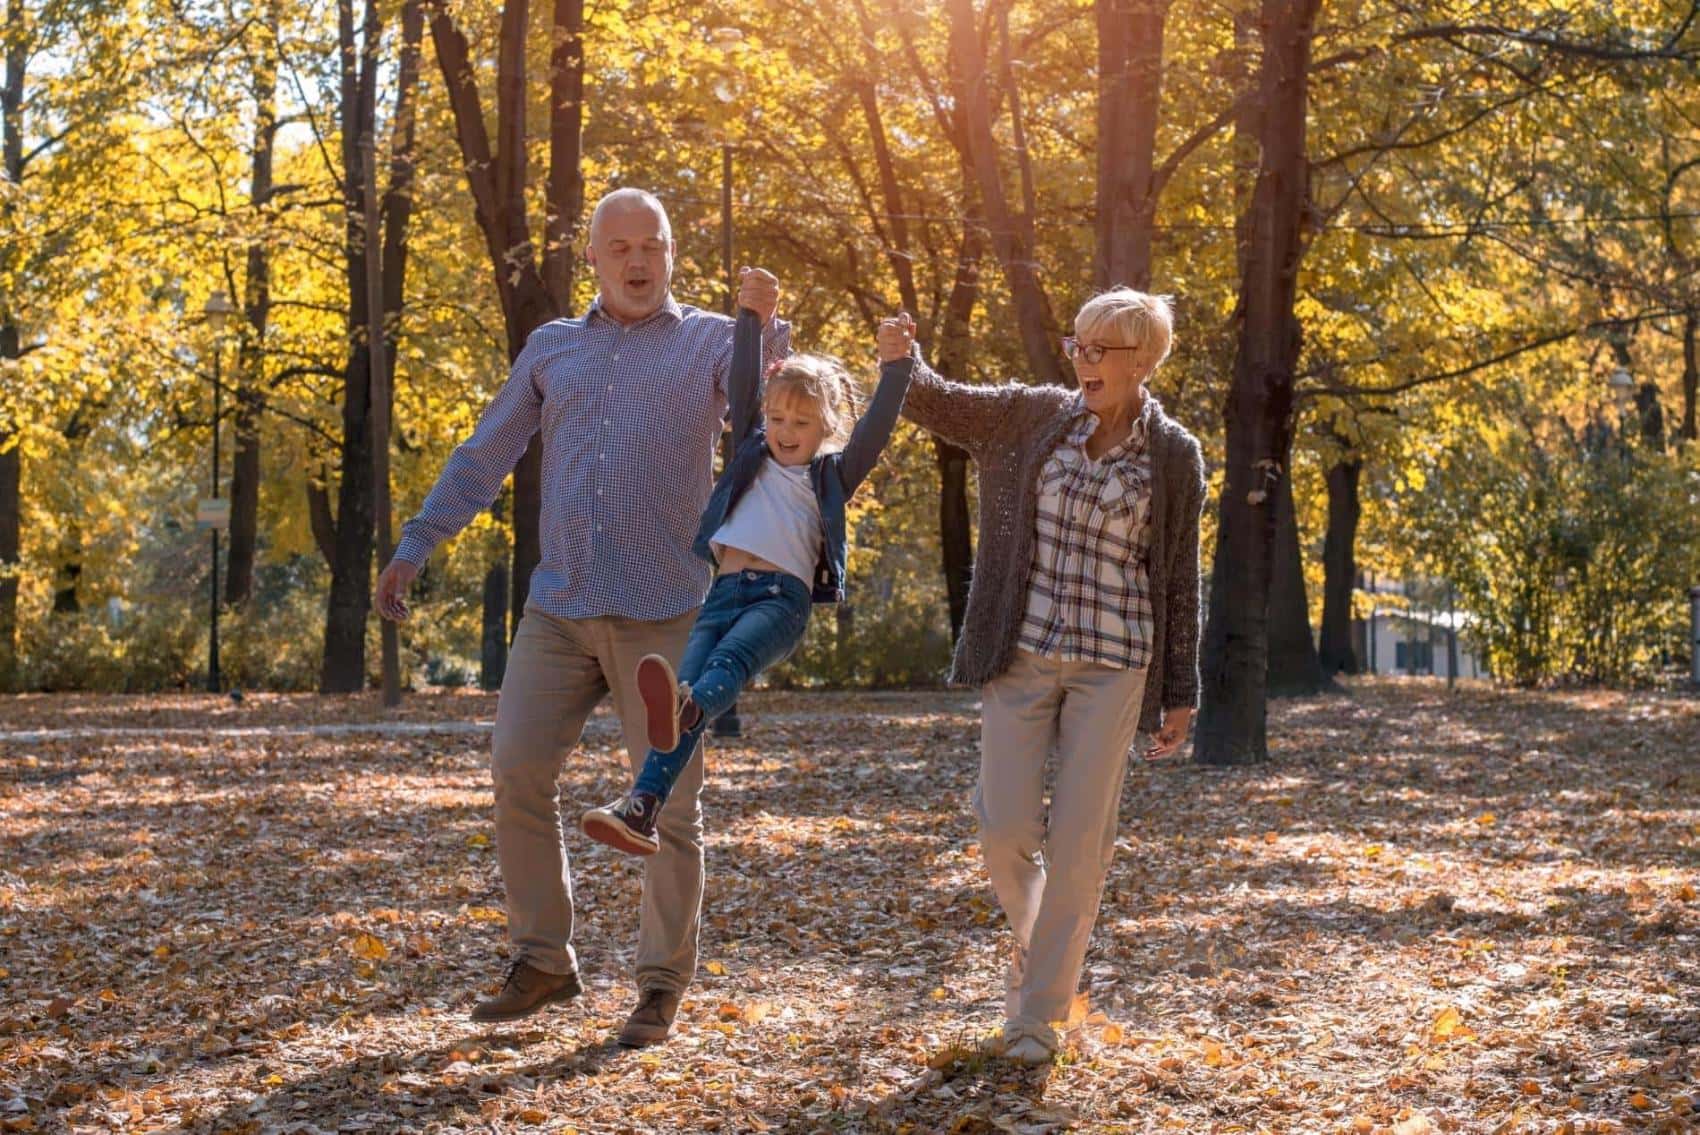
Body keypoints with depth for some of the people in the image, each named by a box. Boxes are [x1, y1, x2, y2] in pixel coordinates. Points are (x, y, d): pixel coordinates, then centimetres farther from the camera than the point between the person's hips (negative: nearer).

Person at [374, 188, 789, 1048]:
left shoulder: (711, 342, 6)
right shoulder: (552, 348, 16)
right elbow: (485, 455, 17)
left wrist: (766, 325, -26)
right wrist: (416, 544, 10)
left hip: (662, 613, -3)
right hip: (559, 606, 4)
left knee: (668, 802, -1)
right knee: (516, 772, -1)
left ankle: (662, 986, 10)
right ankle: (542, 961, 13)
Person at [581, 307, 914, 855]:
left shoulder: (833, 475, 18)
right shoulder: (751, 455, 26)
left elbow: (876, 428, 4)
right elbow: (743, 386, 16)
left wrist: (896, 367, -9)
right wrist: (751, 317, 6)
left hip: (783, 596, -3)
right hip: (725, 591, 3)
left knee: (731, 657, -34)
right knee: (687, 677, -20)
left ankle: (682, 713, -67)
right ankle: (641, 807, -33)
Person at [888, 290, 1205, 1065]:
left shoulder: (1174, 457, 0)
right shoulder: (1031, 415, 4)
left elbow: (1179, 582, 4)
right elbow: (933, 404, 8)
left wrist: (1180, 695, 4)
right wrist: (898, 357, -16)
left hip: (1112, 666, -1)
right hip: (1022, 654, 1)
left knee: (1080, 840, -2)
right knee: (1006, 830, -4)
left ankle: (1040, 1010, 11)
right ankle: (1033, 934, 30)